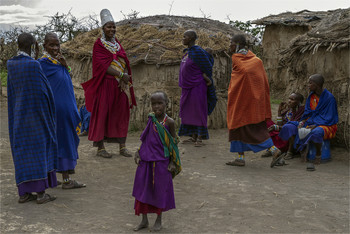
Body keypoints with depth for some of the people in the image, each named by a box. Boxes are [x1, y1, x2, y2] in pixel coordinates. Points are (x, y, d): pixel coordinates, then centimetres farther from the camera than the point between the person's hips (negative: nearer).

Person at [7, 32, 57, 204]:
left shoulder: (11, 65, 3)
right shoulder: (34, 65, -17)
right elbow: (43, 91, -14)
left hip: (19, 115, 6)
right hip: (36, 113, -6)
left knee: (22, 152, 10)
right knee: (39, 151, 1)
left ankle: (23, 193, 12)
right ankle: (41, 193, 2)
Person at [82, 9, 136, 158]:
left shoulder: (117, 44, 15)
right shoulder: (99, 45, -3)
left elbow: (125, 63, 10)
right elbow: (103, 66, -14)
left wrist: (125, 76, -9)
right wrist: (120, 75, -19)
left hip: (121, 85, 6)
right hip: (106, 84, -6)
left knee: (122, 113, 5)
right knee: (102, 113, -3)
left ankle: (122, 146, 11)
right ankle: (100, 147, 5)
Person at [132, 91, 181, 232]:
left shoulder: (169, 122, -8)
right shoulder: (151, 119, 0)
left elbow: (173, 143, -2)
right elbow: (145, 139, 10)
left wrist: (172, 162, -3)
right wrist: (138, 154, 3)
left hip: (161, 162, -3)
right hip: (146, 160, 3)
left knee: (160, 190, 7)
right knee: (143, 188, 8)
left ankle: (159, 220, 25)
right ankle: (144, 220, 23)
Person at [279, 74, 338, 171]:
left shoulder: (329, 97, -16)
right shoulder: (311, 96, 5)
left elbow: (329, 118, -18)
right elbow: (307, 112, 6)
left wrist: (314, 126, -28)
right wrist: (302, 121, -14)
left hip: (326, 126, -7)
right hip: (311, 123, 7)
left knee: (316, 132, -42)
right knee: (289, 127, -8)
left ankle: (318, 155, -19)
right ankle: (290, 151, -11)